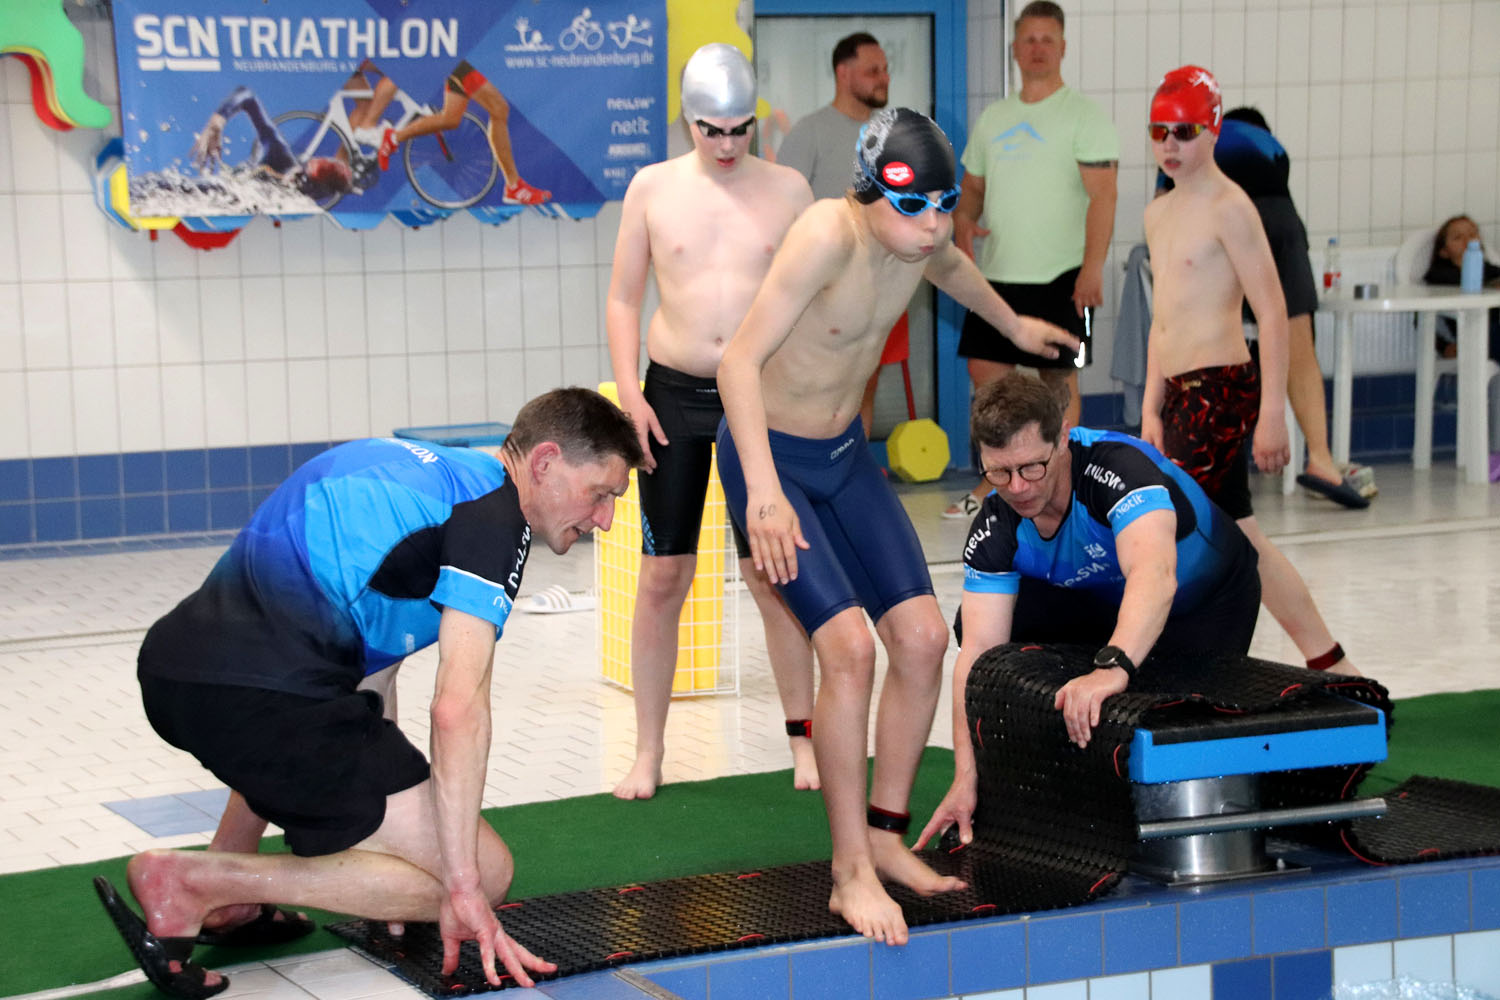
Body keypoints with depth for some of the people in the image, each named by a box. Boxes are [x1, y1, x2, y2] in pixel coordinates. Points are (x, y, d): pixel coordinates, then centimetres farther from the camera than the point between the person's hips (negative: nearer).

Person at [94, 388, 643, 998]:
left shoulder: (418, 473, 27)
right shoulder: (494, 512, -1)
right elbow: (458, 710, -11)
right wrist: (463, 887, -9)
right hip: (262, 692, -10)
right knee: (486, 873, -4)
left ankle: (226, 900, 26)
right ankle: (195, 883, -11)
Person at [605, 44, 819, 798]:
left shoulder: (788, 190, 2)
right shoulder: (653, 188, 3)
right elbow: (623, 299, 7)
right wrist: (631, 393, -3)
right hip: (674, 394, 1)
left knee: (772, 575, 1)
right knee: (662, 576, 1)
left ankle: (801, 736, 14)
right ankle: (648, 751, 10)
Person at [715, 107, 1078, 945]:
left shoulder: (924, 238, -9)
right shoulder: (829, 234, -30)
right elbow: (741, 362, -34)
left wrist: (1013, 324, 37)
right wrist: (764, 493, -43)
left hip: (847, 452, 7)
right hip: (771, 454, -7)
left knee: (923, 638, -2)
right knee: (850, 645, -19)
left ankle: (885, 837, 15)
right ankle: (852, 873, -9)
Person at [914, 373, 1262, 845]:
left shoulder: (1119, 467, -39)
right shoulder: (995, 527, -21)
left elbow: (1154, 578, -57)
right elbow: (979, 650, -24)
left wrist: (1111, 668, -73)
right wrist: (966, 779, -32)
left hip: (1209, 602, -5)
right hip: (1102, 601, 5)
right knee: (975, 623, -13)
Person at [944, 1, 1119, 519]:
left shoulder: (1083, 115, -5)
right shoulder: (993, 118, 14)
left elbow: (1103, 194, -12)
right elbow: (972, 186, 22)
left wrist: (1092, 267, -22)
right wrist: (963, 222, -1)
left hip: (1059, 276, -6)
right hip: (998, 273, 6)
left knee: (1058, 378, -1)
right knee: (985, 370, 6)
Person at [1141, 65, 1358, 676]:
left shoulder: (1229, 207, -10)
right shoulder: (1159, 214, 17)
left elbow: (1273, 313, -13)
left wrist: (1272, 415, -17)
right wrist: (1151, 409, 17)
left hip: (1221, 390, -9)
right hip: (1180, 393, 9)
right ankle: (1331, 666, 17)